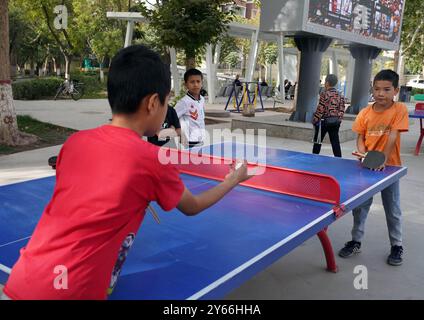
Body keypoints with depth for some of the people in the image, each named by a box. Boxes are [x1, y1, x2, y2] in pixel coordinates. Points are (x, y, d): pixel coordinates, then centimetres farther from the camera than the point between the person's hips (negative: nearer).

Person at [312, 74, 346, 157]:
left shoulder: (324, 94, -12)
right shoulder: (340, 95, 5)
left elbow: (320, 110, -15)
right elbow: (342, 110, 4)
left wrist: (314, 120, -6)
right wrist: (339, 120, 13)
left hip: (324, 121, -5)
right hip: (336, 122, 5)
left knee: (317, 141, 9)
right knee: (335, 142, 7)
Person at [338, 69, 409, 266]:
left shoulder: (400, 110, -10)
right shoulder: (365, 113, -2)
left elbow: (392, 137, -18)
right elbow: (360, 138, 0)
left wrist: (383, 160, -28)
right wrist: (363, 155, -19)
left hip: (389, 167, -3)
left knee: (392, 209, 10)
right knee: (360, 206, 11)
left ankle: (397, 246, 27)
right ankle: (356, 241, 26)